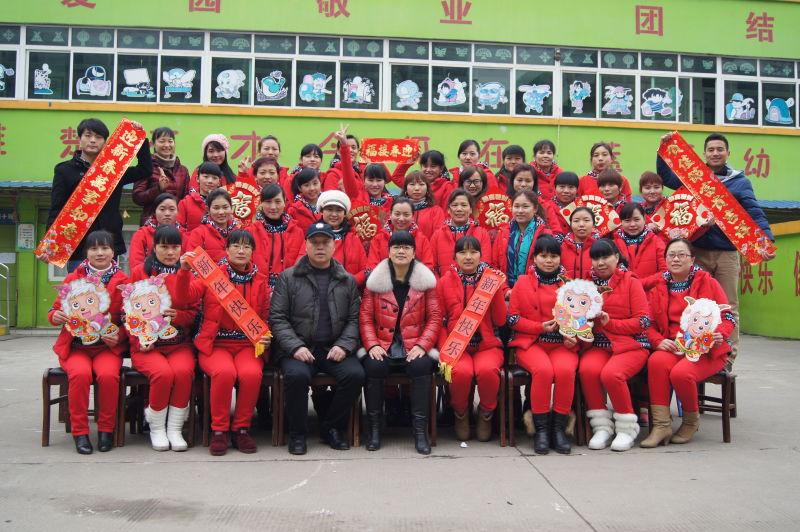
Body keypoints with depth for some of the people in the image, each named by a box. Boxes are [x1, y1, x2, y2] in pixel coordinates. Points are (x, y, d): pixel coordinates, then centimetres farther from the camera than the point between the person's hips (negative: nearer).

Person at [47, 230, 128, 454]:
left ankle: (106, 429, -10)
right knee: (80, 374, -30)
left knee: (108, 374, -31)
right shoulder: (72, 279, 9)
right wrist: (55, 316, -8)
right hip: (76, 346, 1)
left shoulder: (123, 281, 4)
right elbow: (56, 309, 16)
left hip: (108, 346, -1)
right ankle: (80, 431, -15)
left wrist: (119, 335, -12)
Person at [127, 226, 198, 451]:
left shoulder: (186, 274, 11)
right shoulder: (140, 272, 7)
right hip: (147, 344, -1)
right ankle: (156, 428, -6)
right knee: (163, 373, -29)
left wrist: (178, 316, -17)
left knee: (183, 372, -29)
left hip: (179, 343, 1)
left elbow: (195, 311, 5)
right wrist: (138, 341, -6)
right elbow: (129, 310, 6)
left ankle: (175, 429, -12)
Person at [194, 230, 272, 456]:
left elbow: (265, 318, 18)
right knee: (225, 372, -33)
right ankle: (219, 429, -11)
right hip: (215, 343, -2)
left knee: (252, 373, -30)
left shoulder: (260, 281, 11)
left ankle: (242, 428, -8)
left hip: (248, 344, 2)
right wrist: (185, 271, -22)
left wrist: (265, 337, -1)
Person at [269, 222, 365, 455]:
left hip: (335, 349, 2)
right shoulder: (288, 277, 7)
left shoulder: (347, 281, 13)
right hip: (298, 348, -2)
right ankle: (297, 433, -8)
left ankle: (332, 427, 0)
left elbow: (354, 319, 8)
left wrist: (344, 346, -9)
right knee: (297, 375, -32)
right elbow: (277, 318, 0)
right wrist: (295, 347, -13)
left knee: (355, 374, -25)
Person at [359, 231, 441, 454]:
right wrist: (373, 345, -11)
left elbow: (435, 318, 3)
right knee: (374, 366, -30)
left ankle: (420, 430, -21)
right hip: (382, 347, 1)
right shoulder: (375, 280, 8)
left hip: (414, 348, 0)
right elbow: (365, 318, 5)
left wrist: (421, 345, -12)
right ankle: (374, 427, -13)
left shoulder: (426, 280, 7)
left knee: (421, 366, -32)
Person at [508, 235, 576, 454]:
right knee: (543, 370, -33)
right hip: (531, 343, -1)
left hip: (562, 343, 1)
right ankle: (541, 428, -17)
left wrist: (574, 336, -4)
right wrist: (541, 327, -9)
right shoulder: (523, 283, 9)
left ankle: (559, 427, -15)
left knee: (565, 370, -32)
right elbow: (512, 318, 3)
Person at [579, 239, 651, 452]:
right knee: (587, 369, -29)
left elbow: (644, 320, -4)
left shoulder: (630, 282, 3)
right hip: (598, 344, 3)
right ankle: (602, 426, -12)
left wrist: (611, 323, -13)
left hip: (631, 344, -3)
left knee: (611, 373, -31)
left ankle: (627, 427, -7)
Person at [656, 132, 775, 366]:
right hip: (697, 252, 1)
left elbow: (754, 213, -5)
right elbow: (666, 177, 12)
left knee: (729, 308, 3)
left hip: (727, 252, -1)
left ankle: (727, 359, 9)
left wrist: (767, 240, -20)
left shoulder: (739, 181, 4)